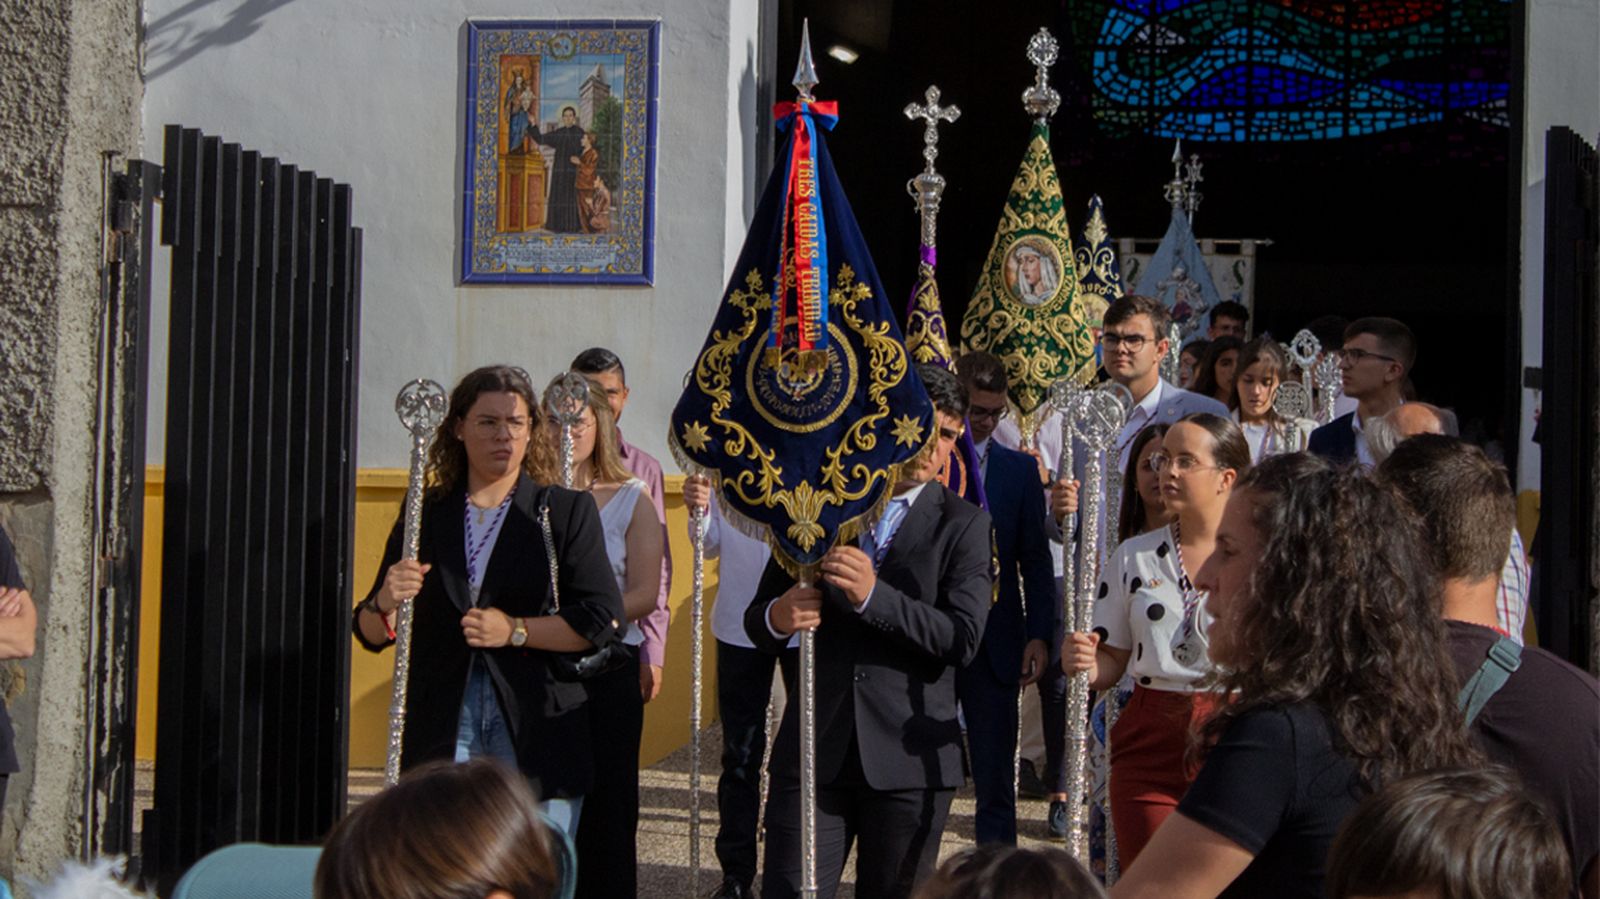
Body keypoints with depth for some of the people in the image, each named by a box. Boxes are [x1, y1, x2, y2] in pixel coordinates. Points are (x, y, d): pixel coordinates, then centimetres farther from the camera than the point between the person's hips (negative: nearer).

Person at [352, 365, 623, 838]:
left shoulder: (567, 510, 7)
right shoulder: (425, 515, 12)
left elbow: (601, 620, -2)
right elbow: (371, 635, 11)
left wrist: (515, 631, -11)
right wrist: (386, 603, -10)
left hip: (538, 727, -1)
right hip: (441, 724, 1)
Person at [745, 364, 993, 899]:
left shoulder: (964, 524, 3)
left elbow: (963, 640, -10)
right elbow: (757, 622, 12)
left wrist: (873, 595, -23)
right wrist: (777, 618, -12)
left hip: (908, 757, -1)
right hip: (813, 749, 1)